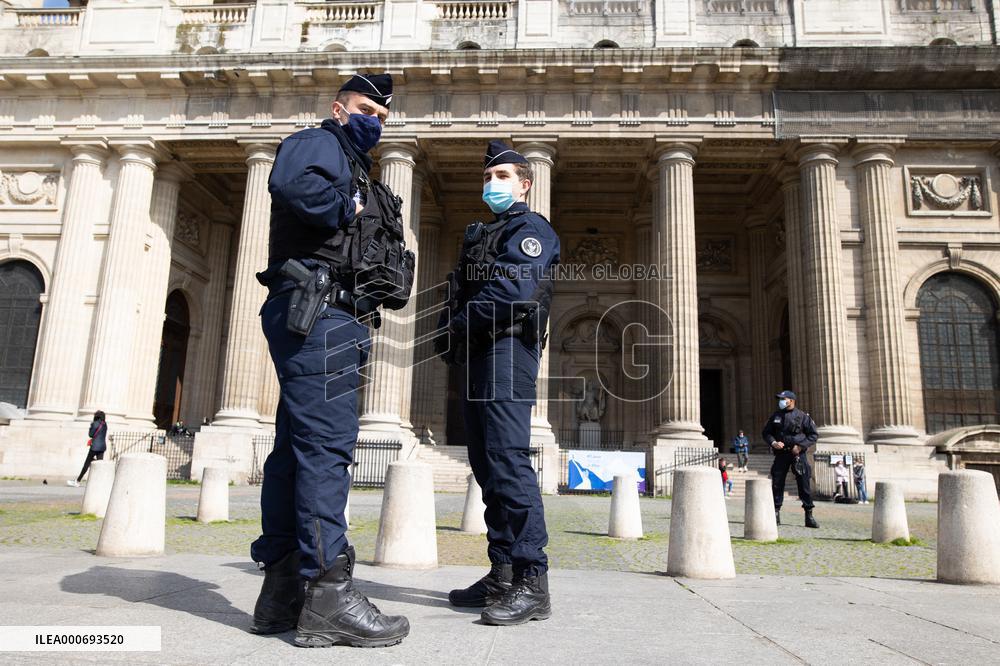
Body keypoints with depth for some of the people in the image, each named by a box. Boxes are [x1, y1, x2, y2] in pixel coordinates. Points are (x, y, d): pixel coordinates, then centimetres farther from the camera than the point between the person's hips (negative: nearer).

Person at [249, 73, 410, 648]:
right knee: (327, 445, -14)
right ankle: (327, 594, -12)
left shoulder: (358, 171, 31)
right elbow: (293, 185, -22)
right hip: (316, 313, -10)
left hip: (329, 321, 10)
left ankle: (282, 591, 13)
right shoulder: (318, 143, 3)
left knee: (296, 449, 7)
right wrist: (349, 208, -8)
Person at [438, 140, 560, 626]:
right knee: (488, 464, 7)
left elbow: (516, 292, -15)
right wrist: (452, 333, 3)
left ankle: (532, 582, -14)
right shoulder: (479, 235, 29)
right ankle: (503, 574, 13)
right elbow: (461, 292, 22)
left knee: (507, 459, -16)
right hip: (479, 354, 9)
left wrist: (461, 325, -9)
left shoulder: (530, 228, 1)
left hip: (506, 348, -9)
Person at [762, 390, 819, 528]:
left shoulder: (803, 416, 0)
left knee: (804, 484, -2)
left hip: (798, 454, -3)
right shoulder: (776, 416, 9)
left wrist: (801, 446, -10)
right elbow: (766, 432, 15)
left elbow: (813, 435, 2)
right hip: (781, 453, 3)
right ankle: (775, 514, 8)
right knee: (777, 484, 1)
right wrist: (773, 442, -5)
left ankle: (809, 517, 6)